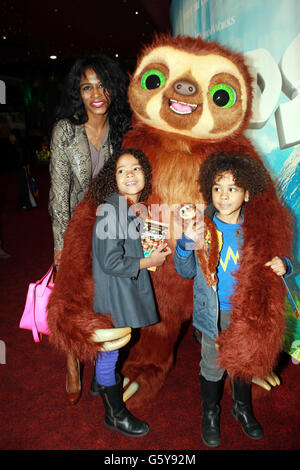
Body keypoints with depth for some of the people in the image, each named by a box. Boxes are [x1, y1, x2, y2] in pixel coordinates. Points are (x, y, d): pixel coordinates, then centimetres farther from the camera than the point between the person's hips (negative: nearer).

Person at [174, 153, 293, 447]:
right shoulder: (202, 225, -14)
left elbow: (269, 262, 5)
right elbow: (186, 271, -9)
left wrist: (282, 266, -18)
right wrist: (187, 243, -26)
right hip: (215, 312, -2)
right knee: (213, 365, 15)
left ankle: (243, 409, 50)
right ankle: (210, 413, 43)